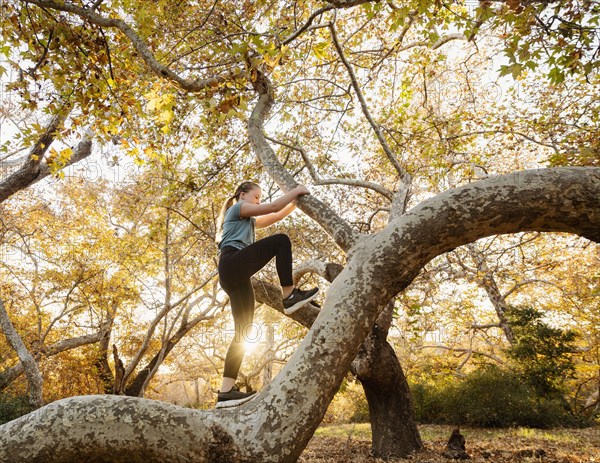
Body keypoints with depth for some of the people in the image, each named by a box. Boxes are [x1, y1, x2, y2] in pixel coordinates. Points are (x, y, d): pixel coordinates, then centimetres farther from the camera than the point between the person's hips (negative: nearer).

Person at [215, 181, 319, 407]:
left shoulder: (248, 220, 37)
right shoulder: (237, 208, 10)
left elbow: (276, 217, 35)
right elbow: (272, 208, 1)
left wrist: (296, 200, 29)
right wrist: (295, 191, 11)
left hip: (234, 276, 9)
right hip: (233, 264, -9)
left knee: (243, 331, 1)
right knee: (281, 240, -12)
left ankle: (226, 390, -2)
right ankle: (289, 296, -17)